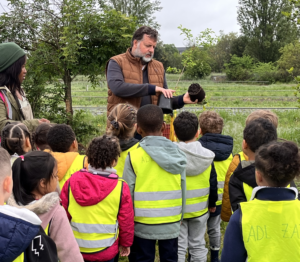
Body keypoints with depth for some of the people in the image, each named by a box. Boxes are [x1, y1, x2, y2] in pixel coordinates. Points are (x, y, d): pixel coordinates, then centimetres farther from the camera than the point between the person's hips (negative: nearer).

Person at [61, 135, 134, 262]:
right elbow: (126, 221, -7)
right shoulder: (121, 187, -15)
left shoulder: (73, 181, -9)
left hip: (76, 248, 2)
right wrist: (125, 243, 11)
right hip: (106, 251, -2)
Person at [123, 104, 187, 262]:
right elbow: (183, 188, 2)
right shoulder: (177, 154, -2)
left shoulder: (133, 156, -11)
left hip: (143, 224, -2)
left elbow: (127, 192, -8)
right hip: (171, 222, 3)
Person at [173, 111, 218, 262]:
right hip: (200, 210, 2)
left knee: (179, 248, 9)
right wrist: (212, 204, 16)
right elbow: (213, 183, 1)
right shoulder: (207, 156, -7)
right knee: (198, 246, 17)